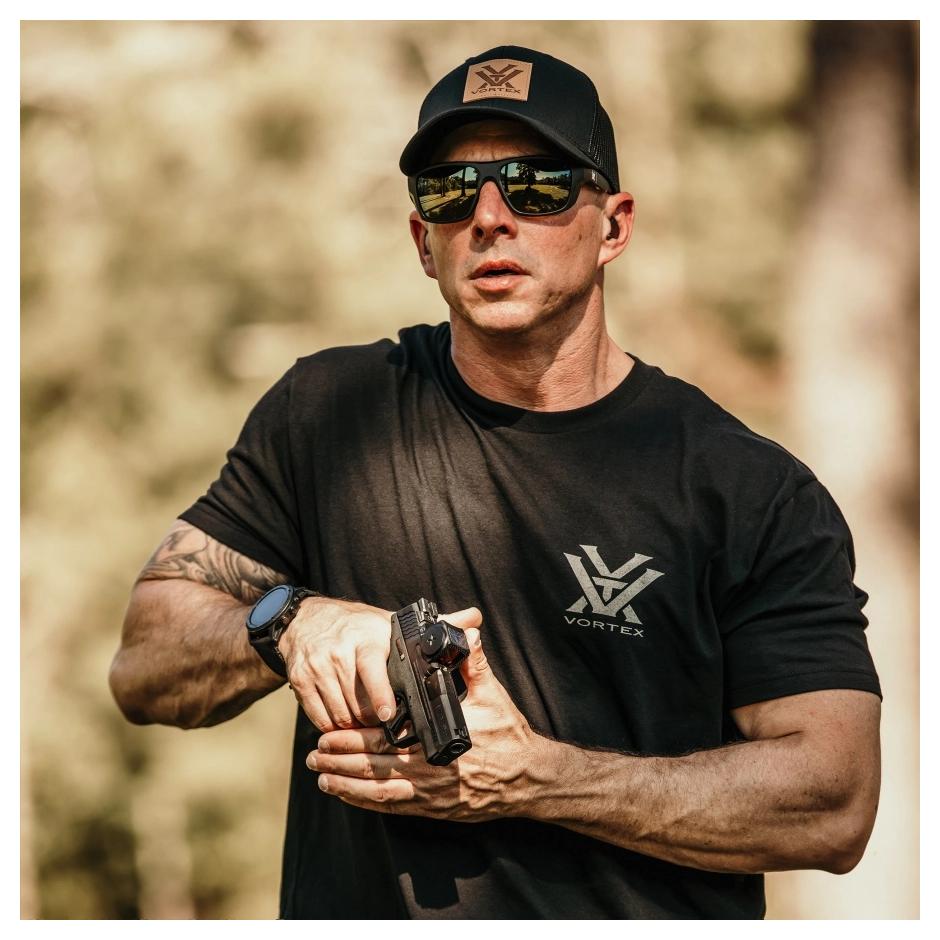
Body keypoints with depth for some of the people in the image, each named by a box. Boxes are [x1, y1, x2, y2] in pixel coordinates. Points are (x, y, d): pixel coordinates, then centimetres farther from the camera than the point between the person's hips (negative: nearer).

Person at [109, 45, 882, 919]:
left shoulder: (757, 492, -1)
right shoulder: (327, 412, 6)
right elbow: (142, 666, 7)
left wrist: (528, 778, -13)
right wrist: (294, 621, -13)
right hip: (361, 915, 2)